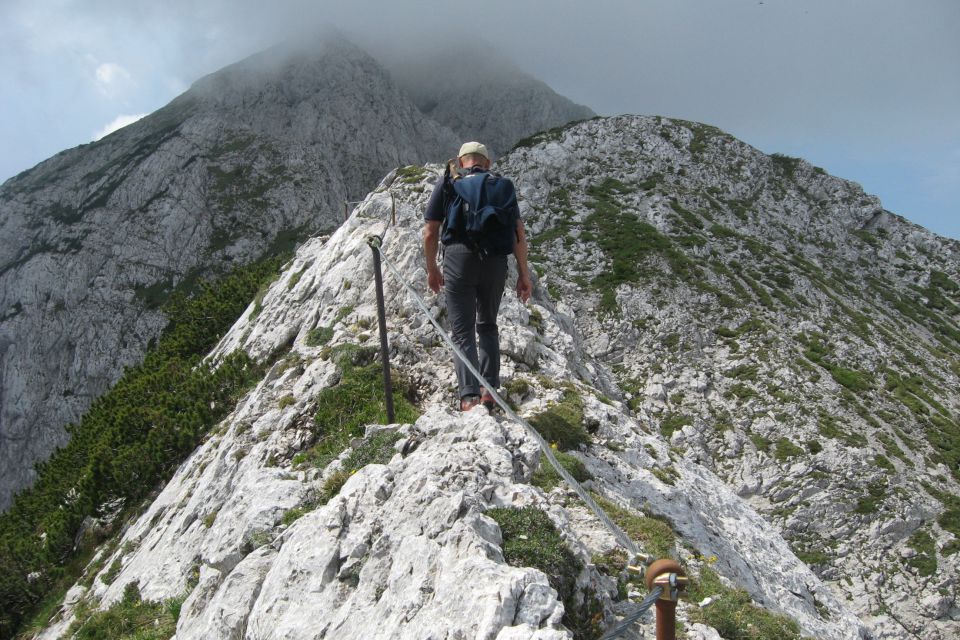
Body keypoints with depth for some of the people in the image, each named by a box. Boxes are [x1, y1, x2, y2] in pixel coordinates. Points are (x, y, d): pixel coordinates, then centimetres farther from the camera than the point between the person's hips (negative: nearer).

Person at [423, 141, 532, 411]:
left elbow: (430, 232, 5)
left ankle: (469, 396, -11)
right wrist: (523, 274, 8)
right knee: (487, 325, 21)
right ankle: (489, 389, 17)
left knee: (463, 331, 2)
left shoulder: (448, 184, 9)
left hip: (459, 258, -2)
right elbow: (519, 232, 4)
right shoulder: (503, 185, 13)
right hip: (495, 261, 2)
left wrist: (432, 270, 16)